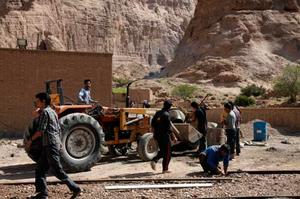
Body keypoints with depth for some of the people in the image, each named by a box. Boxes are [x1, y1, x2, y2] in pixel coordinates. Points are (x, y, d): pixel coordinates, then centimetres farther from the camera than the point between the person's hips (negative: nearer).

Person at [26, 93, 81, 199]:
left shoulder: (45, 112, -12)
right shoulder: (52, 111, 17)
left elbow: (40, 131, -17)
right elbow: (58, 129, 20)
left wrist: (31, 140, -7)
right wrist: (59, 142, 26)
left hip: (50, 145, -10)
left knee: (57, 170, -6)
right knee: (40, 169, 11)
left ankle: (75, 188, -2)